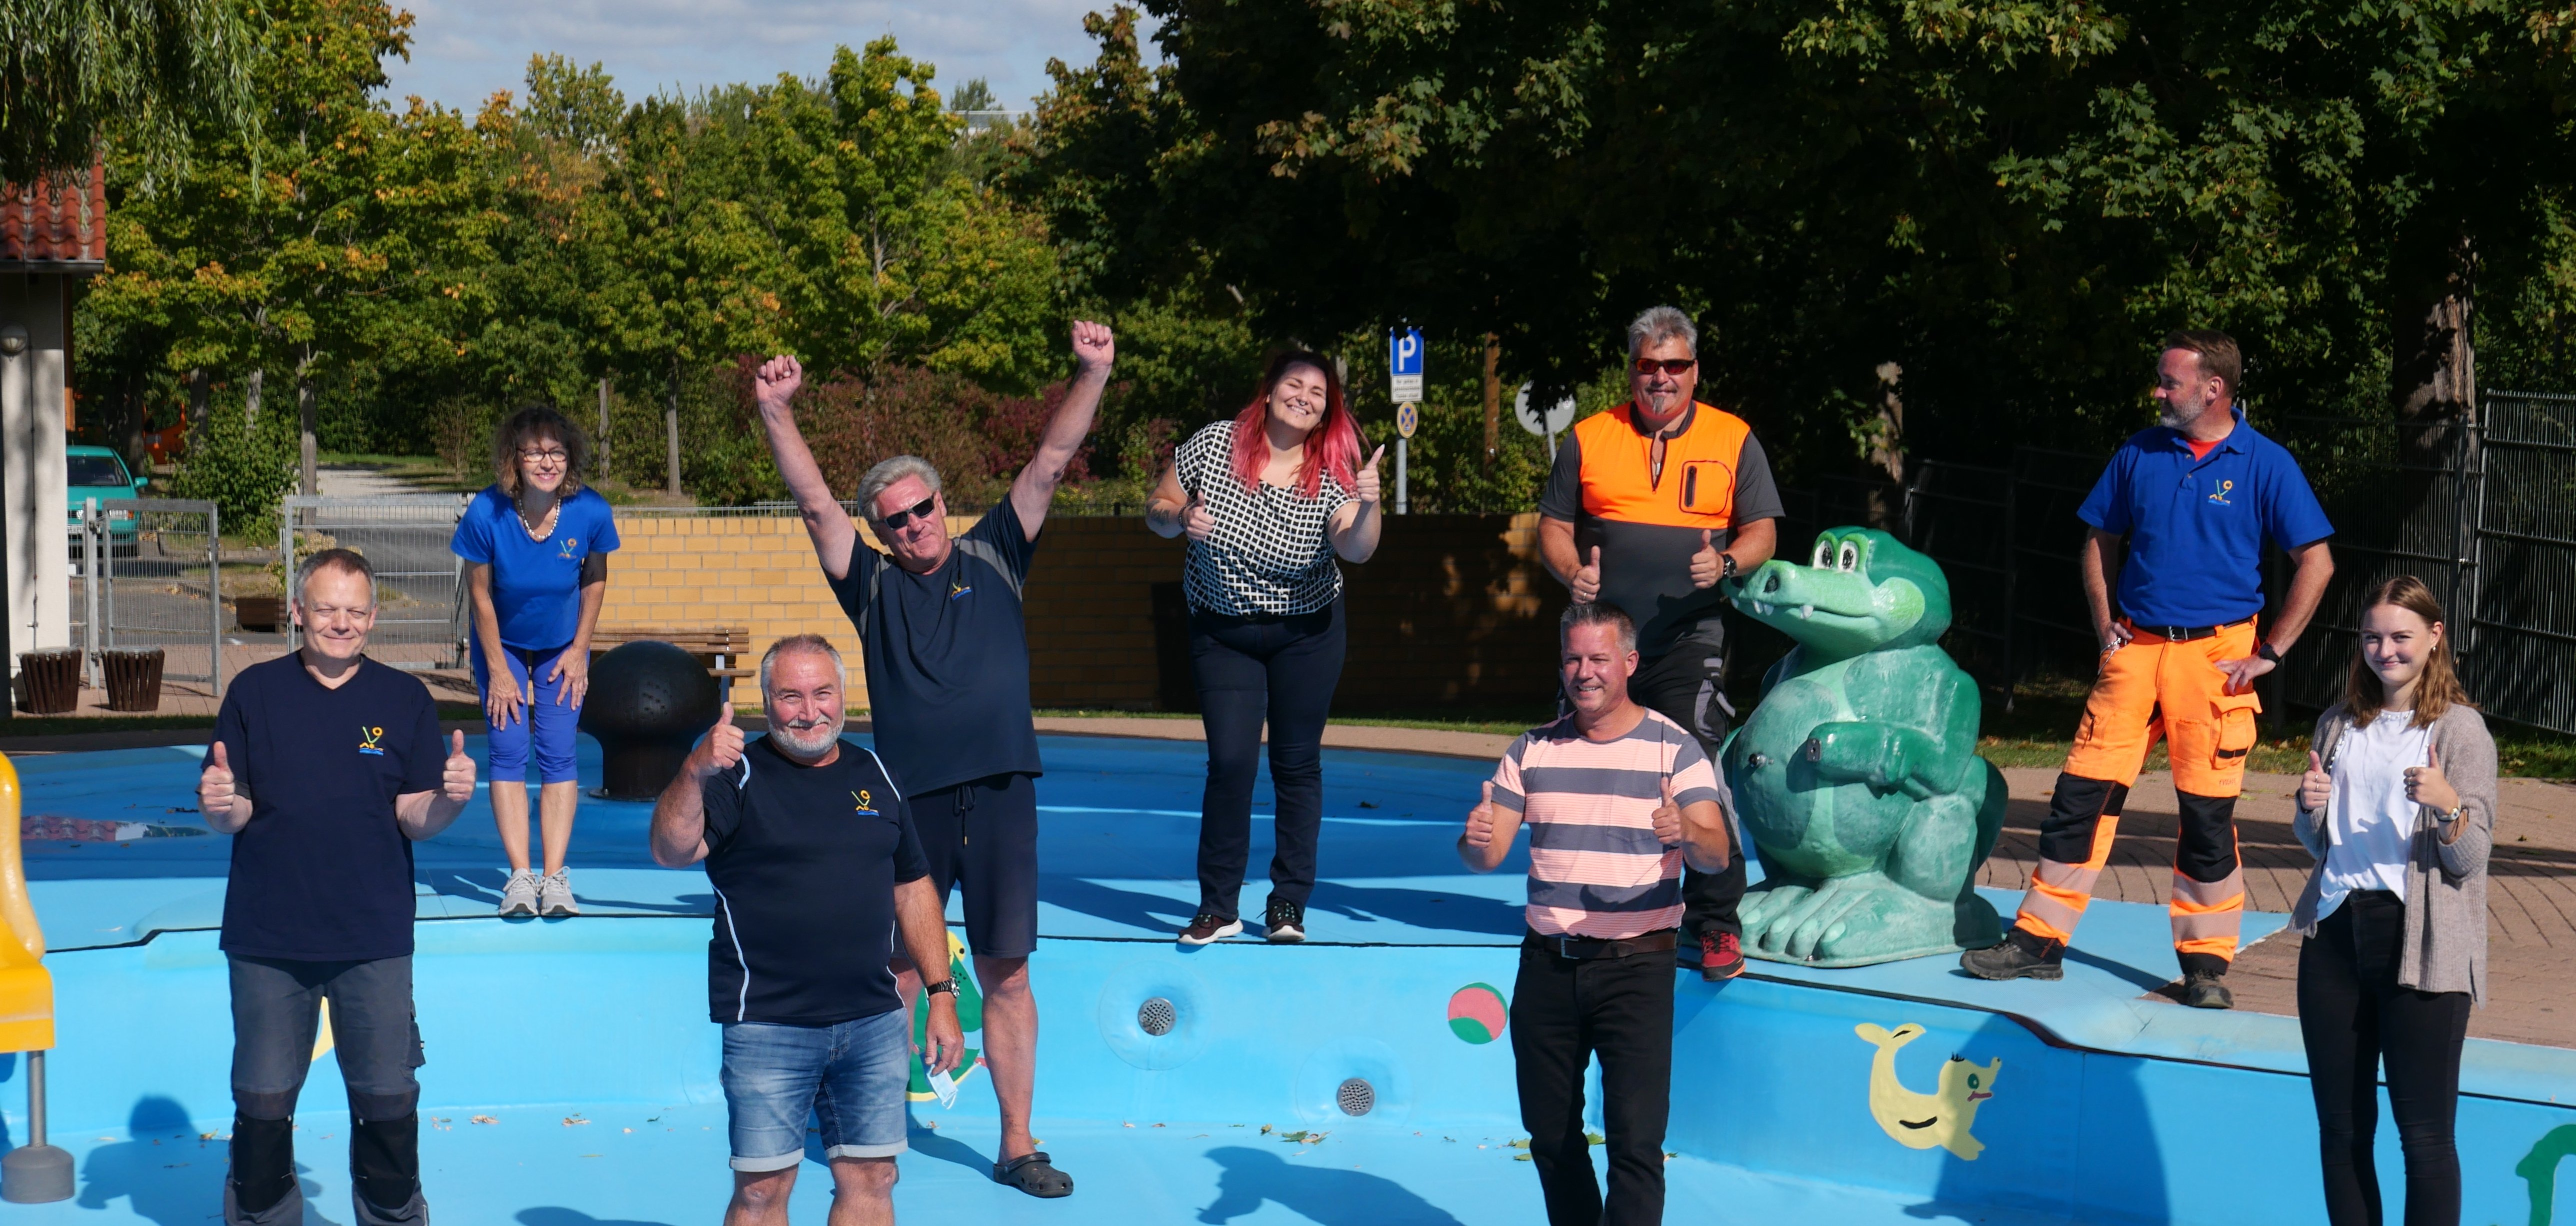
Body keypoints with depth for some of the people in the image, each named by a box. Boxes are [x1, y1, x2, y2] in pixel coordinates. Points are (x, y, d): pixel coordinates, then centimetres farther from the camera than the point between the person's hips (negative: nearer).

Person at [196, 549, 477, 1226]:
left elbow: (416, 819, 0)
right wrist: (219, 803, -20)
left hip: (373, 941, 0)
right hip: (268, 940, 0)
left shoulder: (404, 699, 4)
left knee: (387, 1098, 5)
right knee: (263, 1099, 7)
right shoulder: (256, 692, 3)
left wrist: (449, 798, -21)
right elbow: (232, 815, 3)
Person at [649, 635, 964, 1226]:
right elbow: (671, 851, -17)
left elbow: (913, 890, 17)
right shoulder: (738, 778, -1)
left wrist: (942, 996, 12)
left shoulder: (875, 777, 12)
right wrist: (694, 772, -34)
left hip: (874, 1023, 4)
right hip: (767, 1028, -4)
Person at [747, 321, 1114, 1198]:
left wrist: (1092, 375, -7)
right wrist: (777, 414, -13)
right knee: (898, 975, 4)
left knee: (1006, 975, 5)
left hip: (1000, 797, 1)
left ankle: (1017, 1147, 13)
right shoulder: (874, 586, 7)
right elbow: (815, 503, -2)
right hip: (911, 803, -1)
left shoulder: (994, 557, 10)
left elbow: (1050, 464, 3)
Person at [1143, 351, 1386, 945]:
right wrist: (1180, 519, -22)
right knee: (1231, 762, -8)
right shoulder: (1215, 445, -8)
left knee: (1297, 763, 5)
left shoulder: (1332, 473, -9)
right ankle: (1218, 906, 2)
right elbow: (1157, 512, 0)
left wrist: (1368, 506, -43)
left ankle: (1289, 902, 16)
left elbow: (1357, 550, -24)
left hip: (1306, 634, 1)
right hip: (1222, 633, -1)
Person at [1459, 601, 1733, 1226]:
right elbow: (1488, 855, 6)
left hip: (1636, 966, -4)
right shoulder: (1532, 751, 9)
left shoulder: (1675, 749, -2)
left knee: (1635, 1138, -11)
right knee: (1549, 1133, 11)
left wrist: (1686, 832, -36)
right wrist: (1475, 840, -19)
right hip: (1547, 964, 4)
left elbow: (1716, 855, -13)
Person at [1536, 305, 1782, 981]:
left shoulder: (1732, 440, 7)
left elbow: (1762, 532, 6)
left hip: (1688, 642, -2)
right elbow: (1554, 526, 12)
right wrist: (1573, 573, -8)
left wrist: (1725, 563, -15)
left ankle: (1716, 925, -5)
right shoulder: (1588, 439, 11)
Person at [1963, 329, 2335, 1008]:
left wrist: (2269, 653, -6)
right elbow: (2100, 540, 20)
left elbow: (2317, 563, -3)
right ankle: (2038, 941, 7)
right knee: (2083, 792, 0)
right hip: (2136, 648, 3)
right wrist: (2104, 624, 9)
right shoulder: (2141, 452, 8)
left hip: (2215, 654, -3)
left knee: (2209, 812, 0)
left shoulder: (2265, 464, -3)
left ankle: (2205, 963, 11)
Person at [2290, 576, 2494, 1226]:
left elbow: (2470, 860, -7)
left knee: (2425, 1136, -4)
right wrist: (2310, 808, 0)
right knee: (2341, 1129, 10)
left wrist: (2448, 805, -26)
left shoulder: (2460, 730, -4)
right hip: (2335, 935, 5)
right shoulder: (2339, 726, 12)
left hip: (2422, 949, -5)